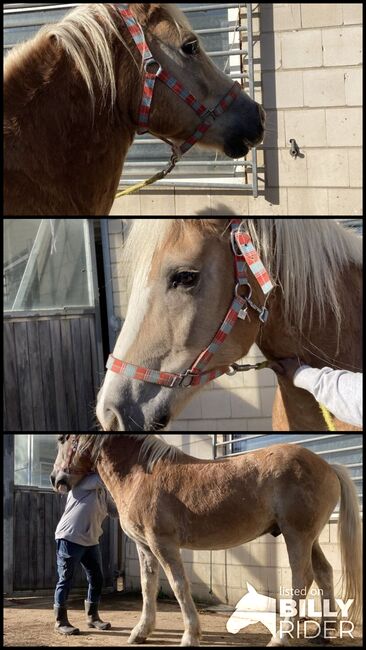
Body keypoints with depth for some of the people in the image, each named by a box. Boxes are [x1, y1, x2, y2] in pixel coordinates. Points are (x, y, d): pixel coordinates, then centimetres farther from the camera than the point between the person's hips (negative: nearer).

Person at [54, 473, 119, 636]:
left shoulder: (104, 491, 13)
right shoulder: (83, 482, -12)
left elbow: (115, 511, 12)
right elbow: (100, 479, -28)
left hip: (91, 541, 8)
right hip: (69, 538, -8)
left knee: (97, 579, 10)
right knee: (66, 579, -3)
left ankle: (92, 617, 25)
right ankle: (60, 621, 2)